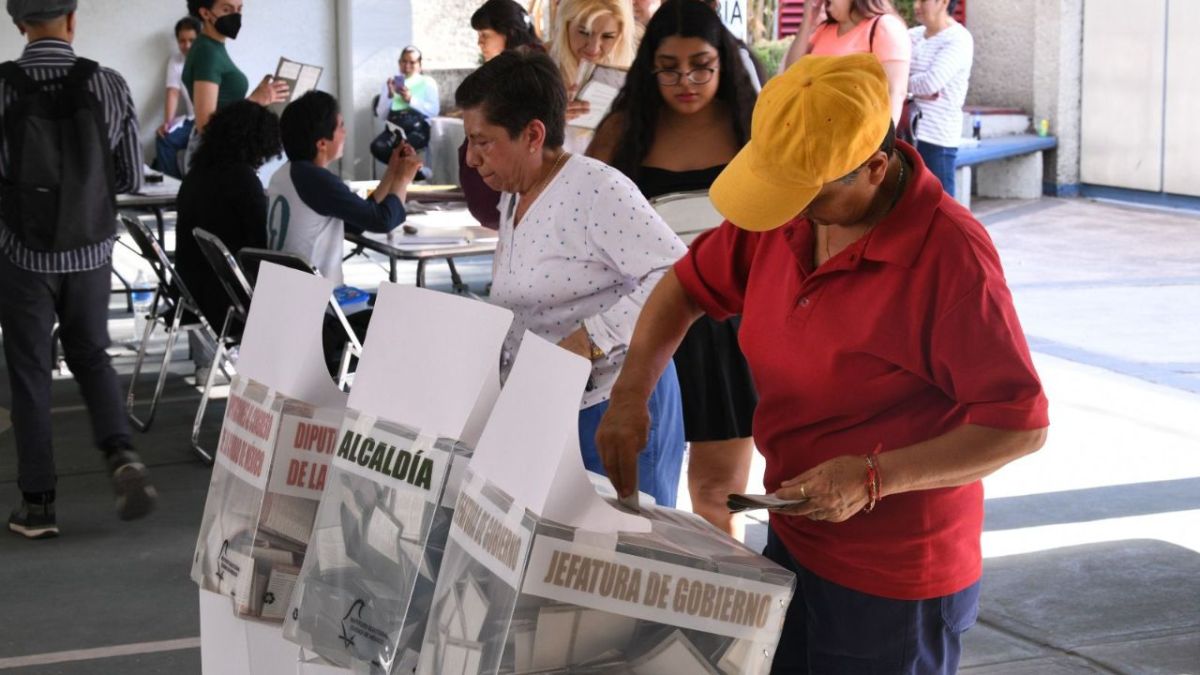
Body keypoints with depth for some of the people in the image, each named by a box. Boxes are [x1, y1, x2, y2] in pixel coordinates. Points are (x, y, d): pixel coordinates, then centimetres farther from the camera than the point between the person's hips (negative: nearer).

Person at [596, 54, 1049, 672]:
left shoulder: (949, 255, -24)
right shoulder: (786, 208, -3)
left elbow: (1021, 425, -22)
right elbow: (689, 284, 11)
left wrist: (874, 477, -27)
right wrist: (630, 393, -3)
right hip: (792, 543, 7)